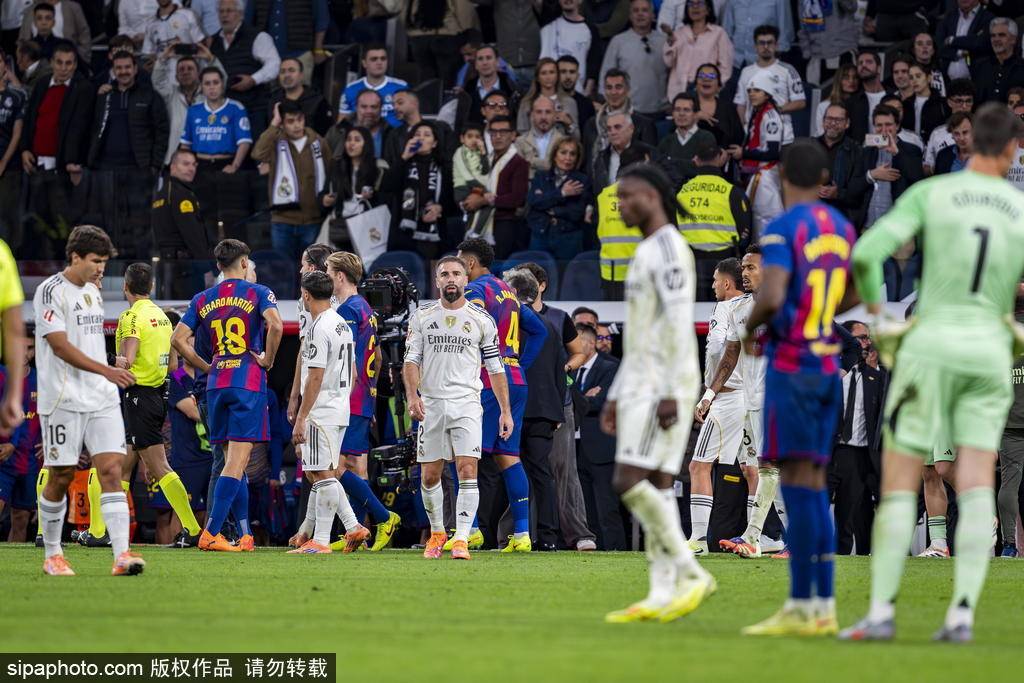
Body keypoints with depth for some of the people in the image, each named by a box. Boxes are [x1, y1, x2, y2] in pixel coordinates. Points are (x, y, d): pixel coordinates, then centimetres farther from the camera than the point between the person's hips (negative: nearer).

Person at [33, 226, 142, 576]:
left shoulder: (92, 291, 16)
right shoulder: (51, 291, -9)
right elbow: (60, 346, -16)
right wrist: (106, 371, -23)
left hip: (102, 399, 6)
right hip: (63, 400, -6)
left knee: (111, 469, -7)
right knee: (61, 477, 1)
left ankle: (122, 554, -16)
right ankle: (52, 555, 16)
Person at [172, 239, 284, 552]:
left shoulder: (203, 299, 11)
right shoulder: (258, 293, -1)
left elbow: (178, 339, 4)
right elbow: (275, 325, -19)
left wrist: (207, 367, 12)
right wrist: (267, 360, -6)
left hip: (216, 384, 5)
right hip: (249, 383, -5)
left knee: (233, 461, 13)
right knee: (237, 462, -7)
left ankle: (246, 535, 13)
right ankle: (211, 533, -18)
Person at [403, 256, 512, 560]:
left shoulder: (481, 320, 6)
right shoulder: (421, 317, 7)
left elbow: (495, 368, 9)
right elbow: (411, 359, 2)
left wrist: (506, 411, 5)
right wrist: (412, 395, -15)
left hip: (467, 405, -2)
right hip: (431, 405, 2)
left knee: (467, 470, -14)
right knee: (429, 477, 6)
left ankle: (461, 539, -16)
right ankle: (437, 532, 26)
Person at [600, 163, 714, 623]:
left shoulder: (668, 247, -10)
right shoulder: (646, 252, 21)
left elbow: (679, 323, -19)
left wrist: (670, 393, -24)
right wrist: (615, 396, 23)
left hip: (664, 385, -10)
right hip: (641, 386, 10)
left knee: (629, 482, -16)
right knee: (656, 487, 3)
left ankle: (691, 575, -13)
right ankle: (662, 597, -1)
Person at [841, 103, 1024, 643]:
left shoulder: (929, 194, -2)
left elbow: (866, 253, -13)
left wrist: (875, 313, 3)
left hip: (932, 343, -2)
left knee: (899, 483, 3)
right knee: (976, 489, 1)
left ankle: (881, 611, -1)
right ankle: (962, 613, -9)